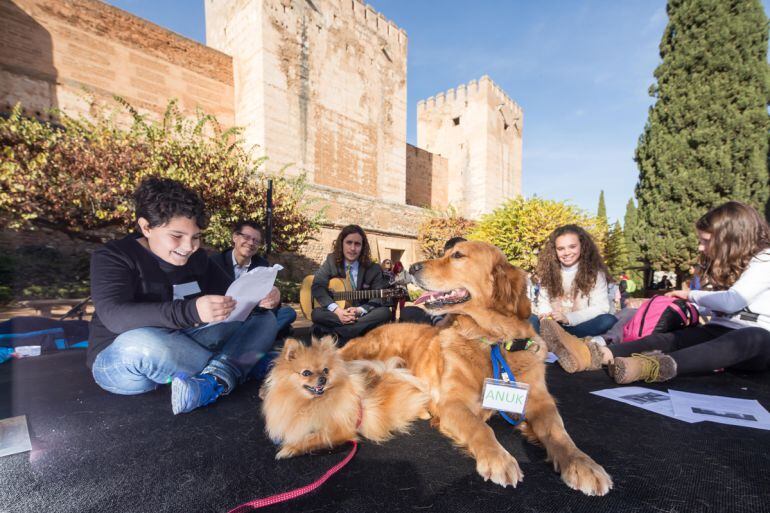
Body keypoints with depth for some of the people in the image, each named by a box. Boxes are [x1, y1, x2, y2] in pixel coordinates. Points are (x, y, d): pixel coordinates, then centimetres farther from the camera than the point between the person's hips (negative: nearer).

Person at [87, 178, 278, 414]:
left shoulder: (197, 258, 4)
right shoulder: (111, 257, -11)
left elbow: (230, 299, 3)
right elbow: (114, 316, -29)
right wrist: (191, 311, -45)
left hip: (181, 349, 5)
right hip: (120, 362, -5)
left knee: (265, 320, -5)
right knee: (141, 343, -41)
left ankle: (212, 382, -29)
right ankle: (225, 373, -17)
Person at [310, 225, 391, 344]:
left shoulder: (374, 269, -2)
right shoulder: (331, 261, 0)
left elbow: (379, 298, -8)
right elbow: (317, 288, -10)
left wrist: (359, 310, -27)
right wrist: (337, 310, -25)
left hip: (362, 315, 1)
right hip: (336, 314, 0)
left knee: (384, 312, -29)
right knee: (316, 314, -28)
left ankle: (334, 336, -30)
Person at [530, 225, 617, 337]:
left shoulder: (595, 272, -4)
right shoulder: (549, 271, 2)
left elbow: (600, 307, -11)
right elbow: (544, 301, 5)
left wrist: (568, 318, -23)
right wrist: (546, 315, -18)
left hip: (580, 325, 0)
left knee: (609, 320, -31)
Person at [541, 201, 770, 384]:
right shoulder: (729, 263, 18)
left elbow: (732, 301, -19)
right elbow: (719, 309, 10)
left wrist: (692, 295, -5)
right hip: (719, 332, 5)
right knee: (670, 338, -25)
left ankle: (656, 366, -67)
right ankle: (598, 354, -54)